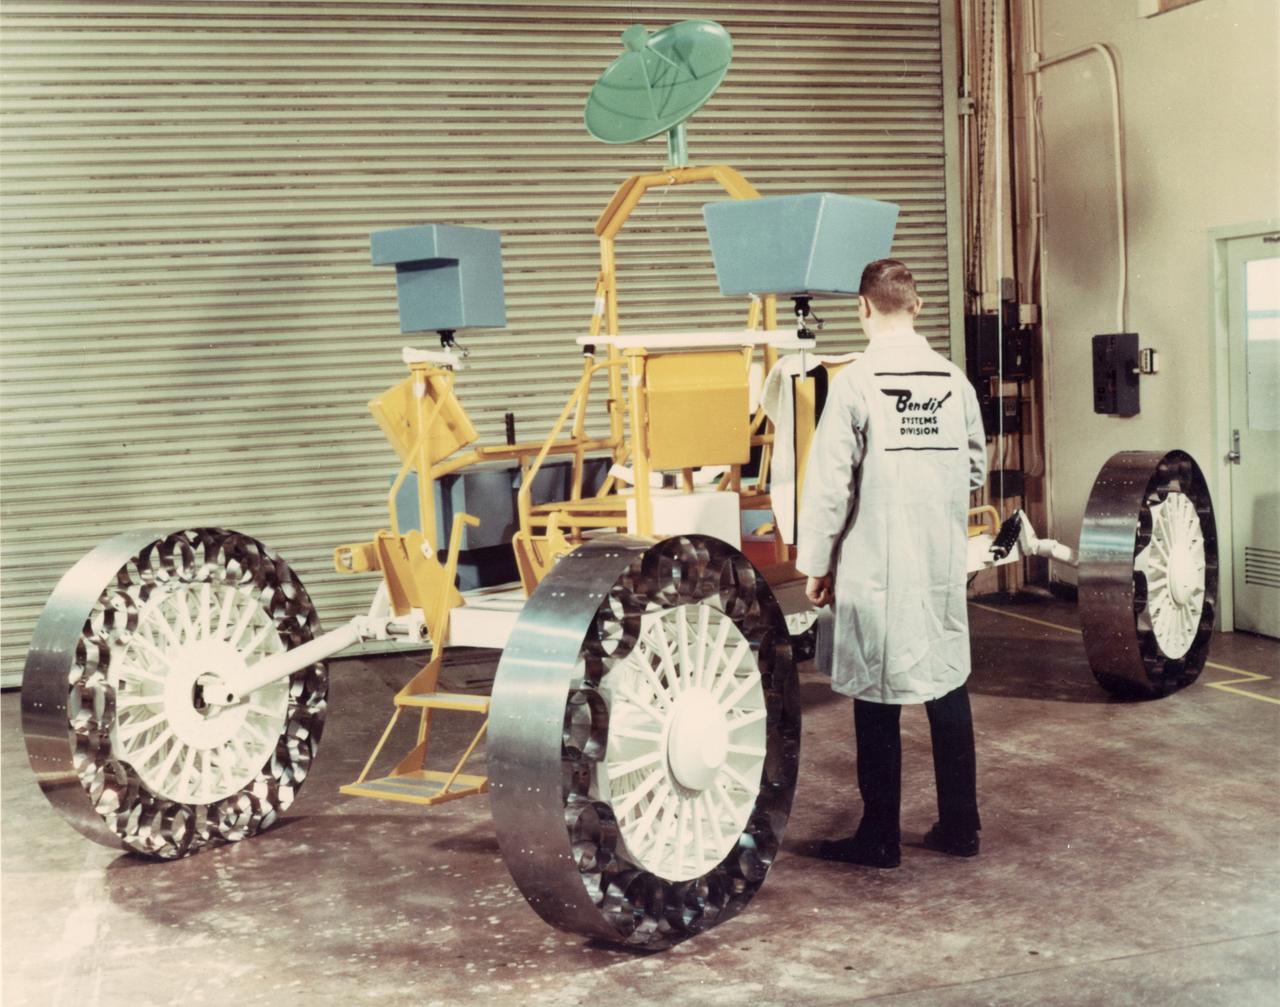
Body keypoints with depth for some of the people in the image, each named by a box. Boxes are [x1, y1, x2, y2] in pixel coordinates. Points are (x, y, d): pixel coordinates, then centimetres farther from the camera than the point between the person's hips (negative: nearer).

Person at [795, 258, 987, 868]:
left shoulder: (856, 383, -11)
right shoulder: (954, 380, 4)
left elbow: (829, 482, -11)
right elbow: (975, 469, 13)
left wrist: (815, 564, -3)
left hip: (877, 566, -5)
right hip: (944, 565, 5)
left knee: (877, 699, 3)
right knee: (948, 686, 12)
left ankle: (880, 838, 11)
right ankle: (959, 826, 20)